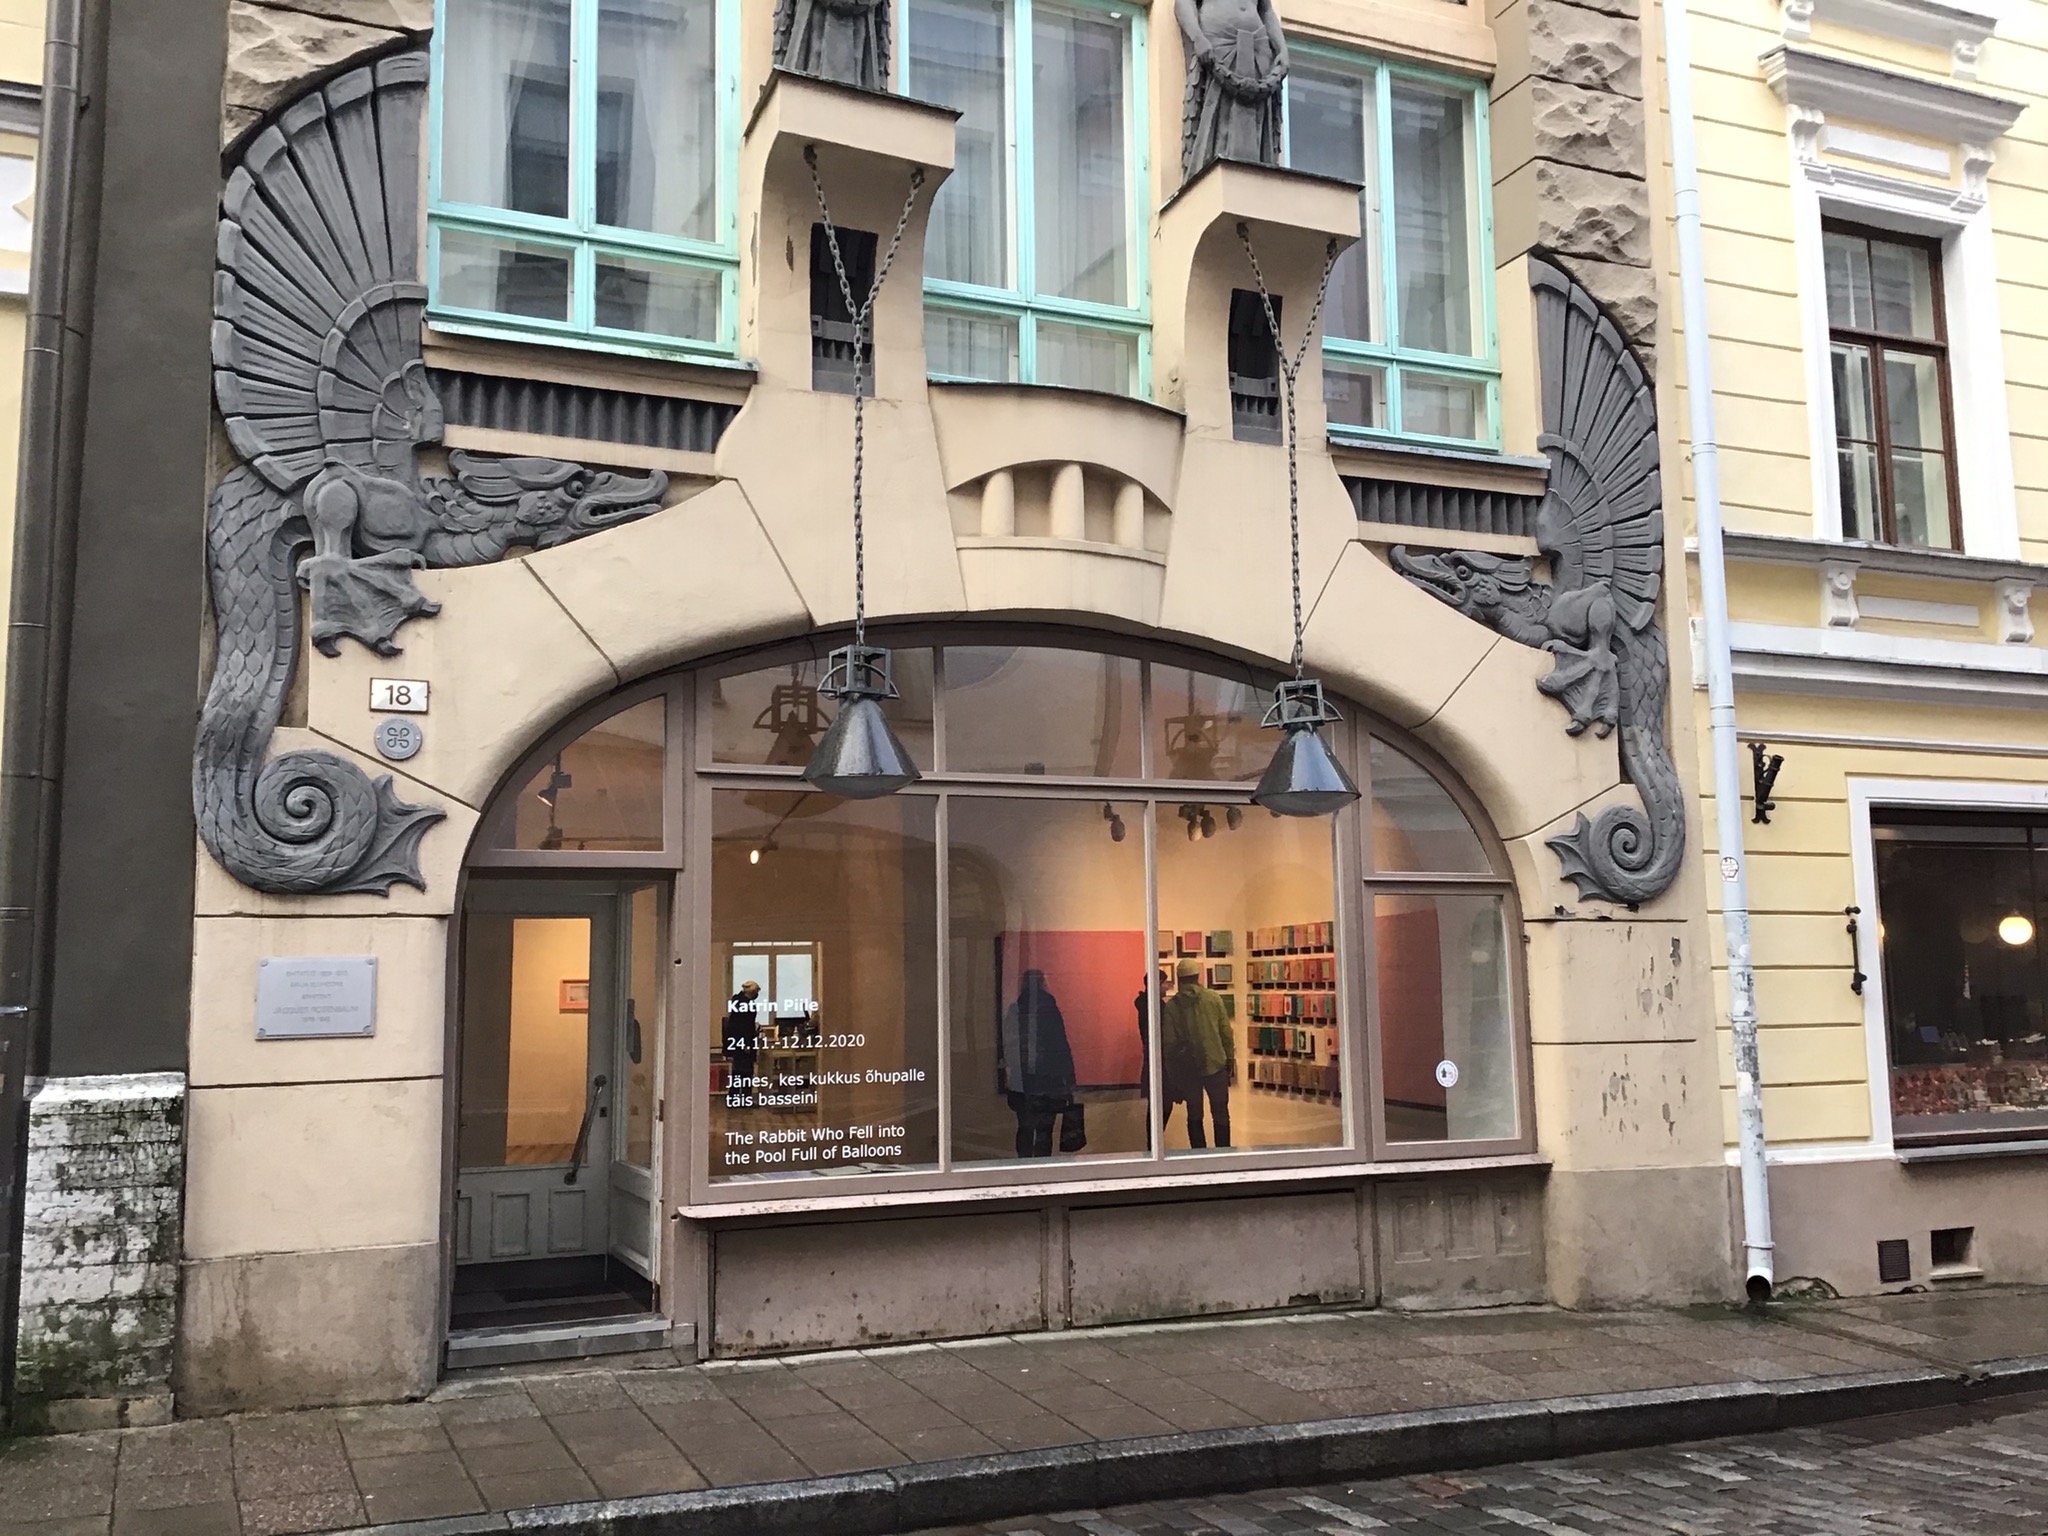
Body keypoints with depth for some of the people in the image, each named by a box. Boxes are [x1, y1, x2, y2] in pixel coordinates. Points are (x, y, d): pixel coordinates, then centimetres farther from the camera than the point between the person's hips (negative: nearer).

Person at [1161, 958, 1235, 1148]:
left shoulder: (1171, 1005, -3)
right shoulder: (1213, 999, -3)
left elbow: (1169, 1042, -1)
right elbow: (1226, 1032, -1)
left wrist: (1172, 1074, 7)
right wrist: (1230, 1059, 10)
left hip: (1187, 1069, 0)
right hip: (1215, 1064, 0)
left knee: (1194, 1116, 11)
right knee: (1220, 1114, 8)